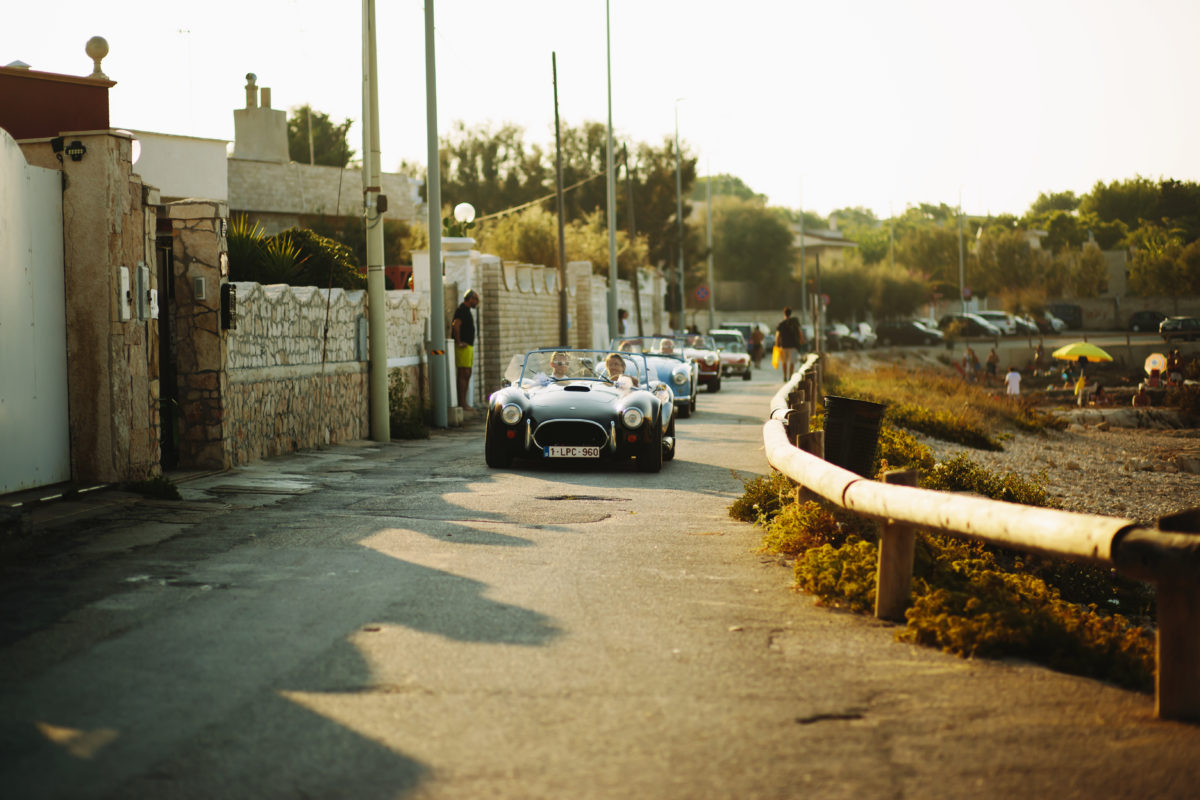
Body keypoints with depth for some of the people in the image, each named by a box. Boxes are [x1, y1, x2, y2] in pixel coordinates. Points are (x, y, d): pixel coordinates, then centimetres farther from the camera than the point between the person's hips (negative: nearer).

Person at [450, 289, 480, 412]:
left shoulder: (466, 310, 21)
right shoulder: (461, 309, -12)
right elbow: (456, 325, -25)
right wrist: (459, 342, -20)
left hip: (469, 346, 10)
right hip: (463, 347, -10)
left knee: (467, 375, 10)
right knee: (463, 374, -11)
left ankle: (463, 403, 12)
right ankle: (462, 403, -12)